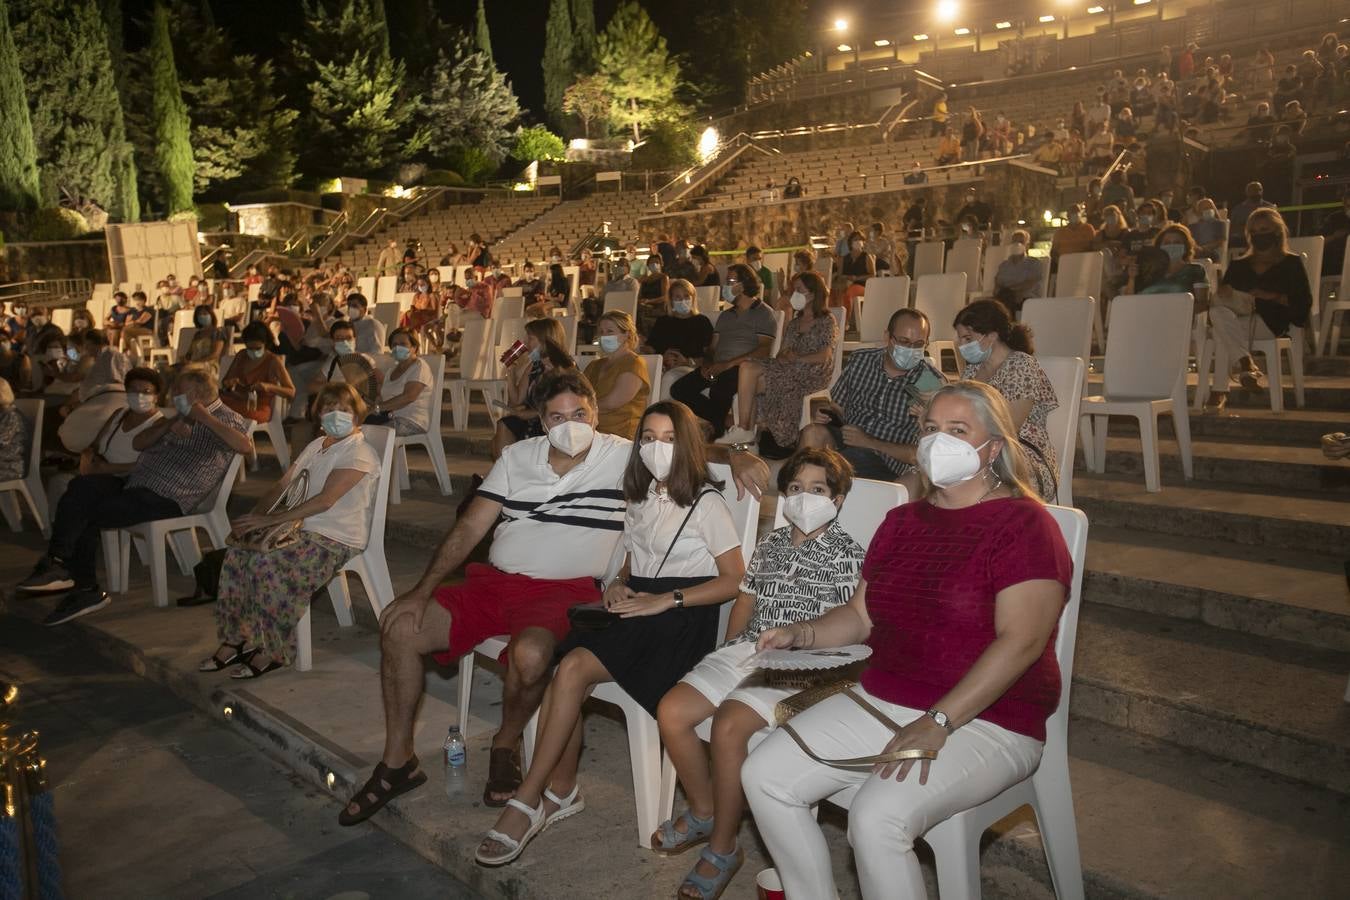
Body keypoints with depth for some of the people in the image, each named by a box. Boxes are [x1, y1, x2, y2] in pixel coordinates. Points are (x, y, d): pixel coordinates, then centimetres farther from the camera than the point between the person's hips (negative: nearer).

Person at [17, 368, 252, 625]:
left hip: (165, 498, -9)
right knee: (83, 486, -15)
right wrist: (169, 425, -1)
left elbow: (245, 446, -27)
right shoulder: (183, 416, 23)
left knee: (85, 516, -15)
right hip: (137, 483, 9)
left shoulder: (224, 418, -4)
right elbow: (138, 443, 17)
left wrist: (206, 418, -21)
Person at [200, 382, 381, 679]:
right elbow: (282, 485, 15)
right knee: (237, 554, -11)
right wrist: (253, 515, -3)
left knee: (265, 564, -27)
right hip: (303, 528, 8)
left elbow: (324, 501, -20)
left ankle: (272, 652, -13)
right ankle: (234, 641, -3)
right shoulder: (316, 446, 18)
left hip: (336, 540, -8)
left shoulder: (359, 453, -11)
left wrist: (270, 519, -20)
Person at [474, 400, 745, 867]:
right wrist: (617, 584, 5)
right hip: (635, 606, 7)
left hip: (682, 619, -6)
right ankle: (561, 791, -11)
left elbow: (733, 578, -7)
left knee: (574, 668, -27)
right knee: (560, 662, -24)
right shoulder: (639, 499, 20)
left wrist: (666, 600, -15)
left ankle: (527, 802, -18)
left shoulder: (705, 502, -2)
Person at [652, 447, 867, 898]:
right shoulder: (771, 543, 17)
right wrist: (727, 653, 11)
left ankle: (722, 848, -9)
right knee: (671, 712, -14)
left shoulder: (847, 554, 0)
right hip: (744, 651, 6)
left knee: (729, 725, -30)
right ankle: (703, 811, 12)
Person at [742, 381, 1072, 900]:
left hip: (984, 720, -7)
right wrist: (800, 636, -1)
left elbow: (1021, 640, -20)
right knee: (764, 775, -7)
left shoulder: (1025, 525, -9)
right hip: (881, 702, 7)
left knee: (876, 818, -31)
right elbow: (861, 615, 19)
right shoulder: (903, 521, 15)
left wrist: (938, 723, -25)